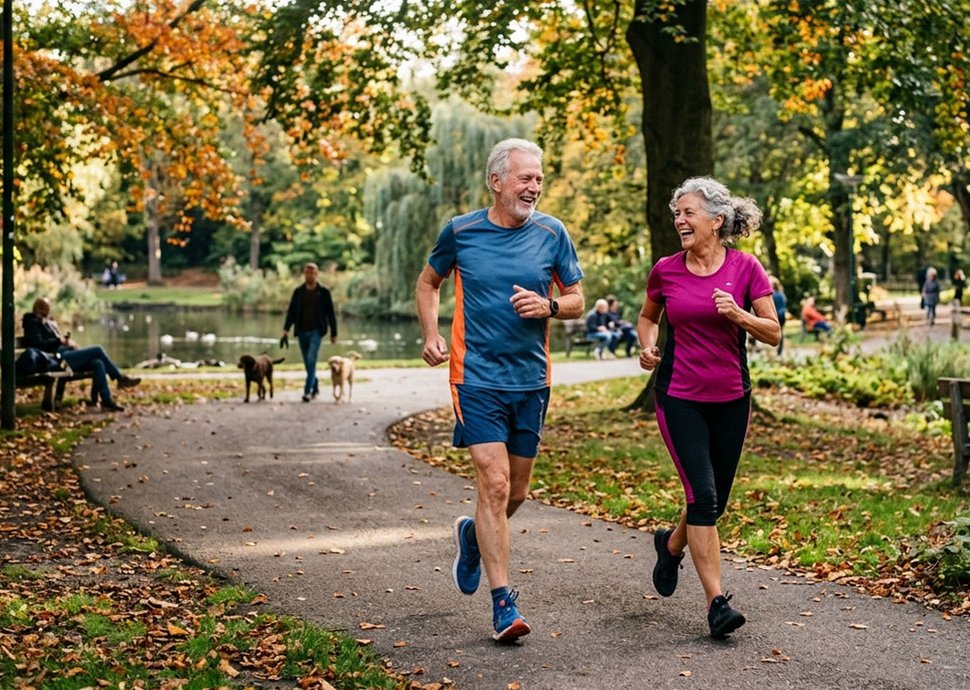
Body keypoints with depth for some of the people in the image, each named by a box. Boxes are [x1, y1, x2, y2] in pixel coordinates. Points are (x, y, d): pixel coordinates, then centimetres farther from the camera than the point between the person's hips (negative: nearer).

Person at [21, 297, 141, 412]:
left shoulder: (49, 322, 28)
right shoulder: (33, 323, 1)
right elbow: (38, 344, -13)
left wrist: (66, 340, 11)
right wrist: (59, 341, -11)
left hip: (66, 352, 9)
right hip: (58, 358, -9)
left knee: (98, 363, -18)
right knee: (97, 350, -19)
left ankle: (107, 400, -23)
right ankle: (120, 378, -8)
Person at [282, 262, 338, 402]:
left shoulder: (323, 292, 0)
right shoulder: (298, 291, 5)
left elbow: (331, 313, 4)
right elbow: (291, 311, 4)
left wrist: (333, 333, 4)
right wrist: (286, 330, -7)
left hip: (316, 331, -3)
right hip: (302, 331, 3)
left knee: (311, 360, -16)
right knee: (308, 363, 9)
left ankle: (308, 391, -17)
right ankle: (315, 387, 27)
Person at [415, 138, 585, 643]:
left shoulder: (551, 233, 1)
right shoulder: (460, 231, -2)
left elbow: (577, 301, 9)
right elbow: (428, 282, 15)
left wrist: (547, 306, -13)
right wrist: (431, 335, 0)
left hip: (531, 379, 3)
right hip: (477, 376, -3)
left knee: (516, 492, 12)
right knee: (494, 483, -13)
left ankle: (472, 536, 45)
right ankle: (503, 603, -7)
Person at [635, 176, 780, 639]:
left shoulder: (745, 268, -4)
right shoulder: (665, 271, -2)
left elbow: (773, 333, -2)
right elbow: (647, 317, 17)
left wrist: (738, 314, -19)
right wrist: (647, 346, -4)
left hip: (730, 398, 2)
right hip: (679, 397, -1)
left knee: (715, 500, 12)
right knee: (703, 494, -13)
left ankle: (671, 545, 44)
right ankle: (717, 602, -8)